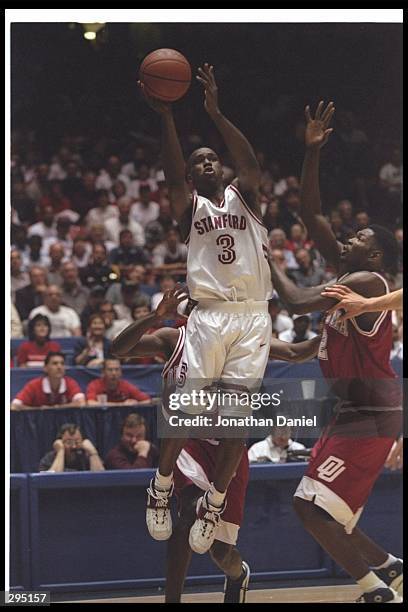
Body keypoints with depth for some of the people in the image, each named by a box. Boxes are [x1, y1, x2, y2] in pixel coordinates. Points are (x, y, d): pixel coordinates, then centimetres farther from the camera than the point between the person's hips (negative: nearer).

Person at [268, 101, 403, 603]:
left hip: (372, 416, -10)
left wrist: (266, 259, -6)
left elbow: (297, 301, -23)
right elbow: (310, 213, 12)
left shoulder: (367, 281, -14)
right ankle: (387, 568, 22)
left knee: (311, 504, -14)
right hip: (353, 412, 10)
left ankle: (377, 590, -10)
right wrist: (313, 150, 6)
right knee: (319, 507, 13)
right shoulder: (347, 274, 12)